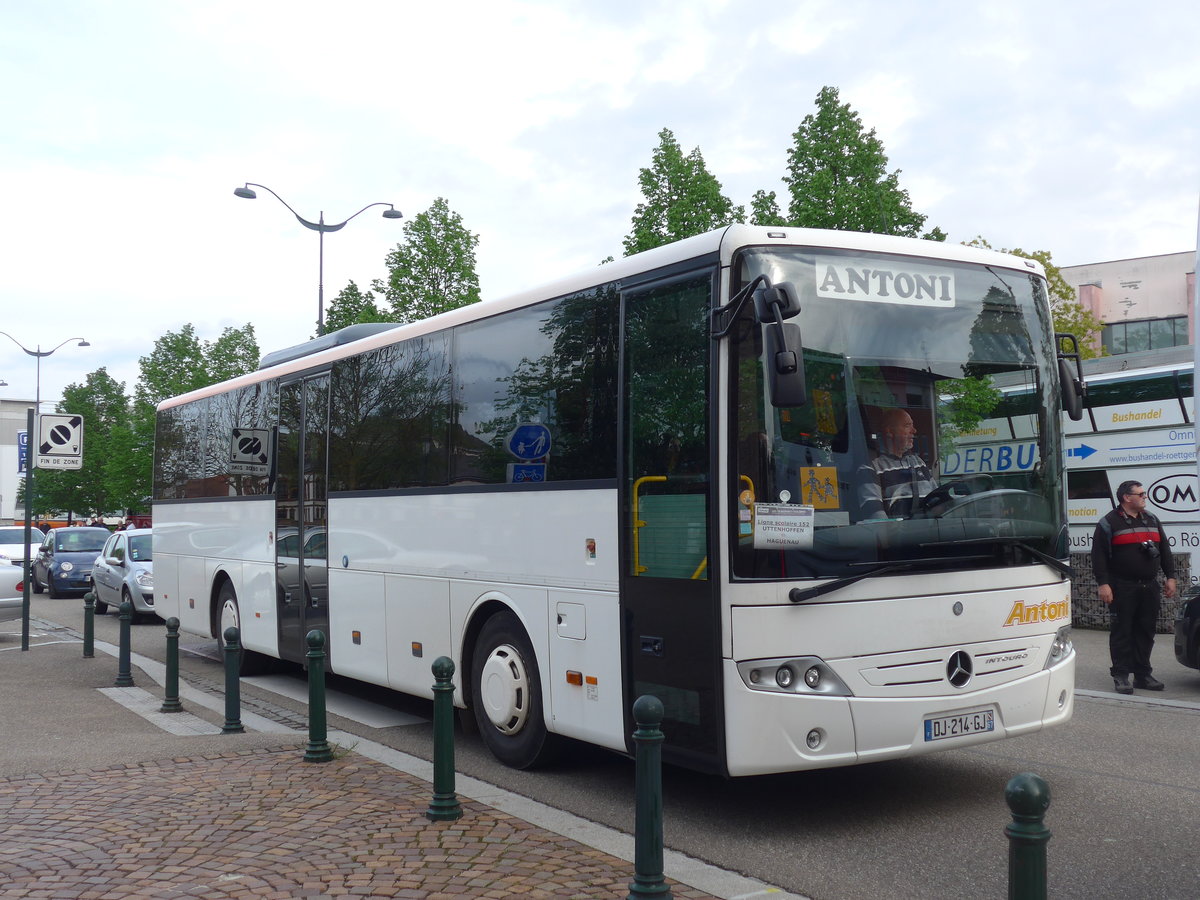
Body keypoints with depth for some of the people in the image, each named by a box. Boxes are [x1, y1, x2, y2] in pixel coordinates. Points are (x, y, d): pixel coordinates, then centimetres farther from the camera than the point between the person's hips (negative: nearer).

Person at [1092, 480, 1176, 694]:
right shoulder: (1109, 523, -3)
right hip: (1123, 588, -5)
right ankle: (1121, 676, 4)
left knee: (1146, 632, 8)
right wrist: (1103, 584, -15)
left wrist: (1170, 577, 12)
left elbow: (1165, 550, 19)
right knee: (1122, 632, -2)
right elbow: (1099, 556, -8)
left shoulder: (1152, 520, 15)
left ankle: (1143, 674, 16)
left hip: (1150, 587, 6)